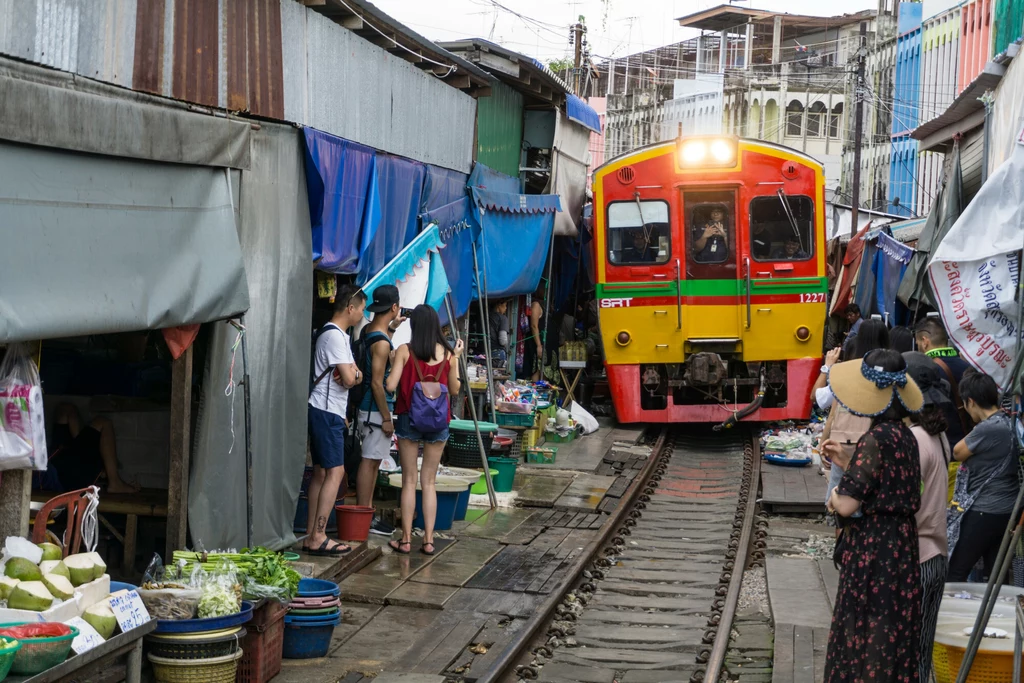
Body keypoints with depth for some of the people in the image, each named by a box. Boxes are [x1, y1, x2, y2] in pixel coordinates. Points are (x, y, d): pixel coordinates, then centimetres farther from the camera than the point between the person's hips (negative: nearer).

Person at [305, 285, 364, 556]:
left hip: (327, 412, 11)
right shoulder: (335, 336, -15)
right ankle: (318, 537, -13)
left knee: (321, 472, 10)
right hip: (326, 412, -11)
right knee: (335, 472, -12)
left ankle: (311, 536, 12)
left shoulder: (335, 334, 18)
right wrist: (356, 372, 0)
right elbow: (349, 379, -19)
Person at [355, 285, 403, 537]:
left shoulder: (368, 330, 7)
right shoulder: (382, 343, -20)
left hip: (367, 407, 9)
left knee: (373, 461, 15)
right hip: (375, 410, -9)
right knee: (370, 462, -4)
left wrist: (392, 327, 22)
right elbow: (377, 382, -22)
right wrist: (386, 418, -18)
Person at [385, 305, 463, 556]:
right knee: (429, 482, 9)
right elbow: (454, 389, 7)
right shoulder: (448, 353, -2)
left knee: (409, 481, 6)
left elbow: (391, 385, -11)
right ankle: (428, 540, 8)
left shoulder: (405, 351, -7)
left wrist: (392, 365, 8)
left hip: (409, 419, -2)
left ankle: (406, 539, 7)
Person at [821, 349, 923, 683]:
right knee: (893, 629, 16)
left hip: (873, 548, -8)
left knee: (867, 631, 1)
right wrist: (846, 463, 14)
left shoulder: (875, 439, -20)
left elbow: (846, 505, -22)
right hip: (901, 543, 8)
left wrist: (834, 497, -1)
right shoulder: (904, 436, 5)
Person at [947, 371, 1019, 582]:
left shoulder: (986, 429, -20)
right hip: (1006, 510, 9)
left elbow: (957, 453, -6)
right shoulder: (1009, 424, 7)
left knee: (954, 575, -3)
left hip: (984, 512, -9)